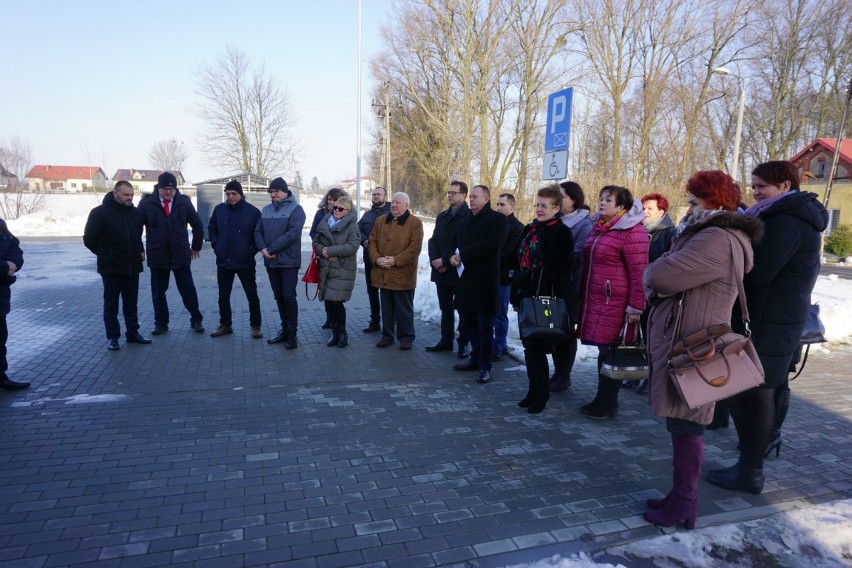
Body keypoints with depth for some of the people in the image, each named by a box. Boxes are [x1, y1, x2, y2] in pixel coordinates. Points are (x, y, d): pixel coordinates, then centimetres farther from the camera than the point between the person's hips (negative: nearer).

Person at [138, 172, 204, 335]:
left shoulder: (184, 202, 0)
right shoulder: (147, 203, -3)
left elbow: (198, 225, 10)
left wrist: (196, 247, 12)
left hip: (181, 255, 0)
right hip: (157, 256, 0)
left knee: (188, 290, 4)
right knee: (158, 292, 8)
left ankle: (196, 320, 15)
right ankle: (161, 323, 20)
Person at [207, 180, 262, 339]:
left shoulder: (253, 211, -7)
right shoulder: (219, 209, 3)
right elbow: (211, 228, 17)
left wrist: (253, 250, -9)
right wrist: (215, 244, 5)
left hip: (245, 262, -3)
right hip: (223, 261, 4)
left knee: (252, 295, 4)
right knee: (223, 296, 12)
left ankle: (255, 326, 17)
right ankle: (225, 325, 26)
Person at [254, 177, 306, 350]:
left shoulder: (295, 209, -6)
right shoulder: (266, 210, 13)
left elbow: (292, 234, -18)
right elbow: (258, 231, 9)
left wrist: (271, 249, -18)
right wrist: (263, 248, -11)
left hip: (288, 261, -6)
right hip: (271, 261, 6)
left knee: (289, 297, -5)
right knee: (279, 297, 11)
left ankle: (292, 334, 5)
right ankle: (285, 330, 22)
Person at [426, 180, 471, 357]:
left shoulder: (469, 217, -9)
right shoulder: (442, 216, 16)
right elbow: (433, 241, 11)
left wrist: (445, 261, -15)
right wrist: (435, 261, -5)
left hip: (460, 271, -7)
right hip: (441, 270, 7)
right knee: (445, 308, 14)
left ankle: (463, 343, 12)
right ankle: (446, 340, 25)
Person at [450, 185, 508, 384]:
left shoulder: (498, 219, -4)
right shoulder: (467, 220, 21)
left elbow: (492, 244, -19)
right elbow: (456, 243, 22)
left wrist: (462, 254, -16)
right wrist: (453, 256, -2)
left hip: (484, 281, -7)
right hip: (464, 279, 7)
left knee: (485, 327, 0)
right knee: (468, 324, 14)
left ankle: (485, 367, 9)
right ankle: (476, 358, 30)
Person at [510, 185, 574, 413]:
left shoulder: (560, 233, -9)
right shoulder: (531, 229, 15)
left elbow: (552, 270, -17)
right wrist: (518, 290, 11)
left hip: (547, 299, -7)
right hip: (528, 296, 8)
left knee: (535, 347, -3)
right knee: (530, 346, 12)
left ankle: (541, 394, 11)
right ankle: (534, 391, 25)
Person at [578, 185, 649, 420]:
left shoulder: (631, 232, -13)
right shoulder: (598, 227, 13)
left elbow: (639, 273, -16)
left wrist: (636, 307, -17)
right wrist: (583, 296, 21)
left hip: (615, 303, -8)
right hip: (594, 301, 8)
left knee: (610, 351, 1)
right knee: (602, 349, 15)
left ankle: (608, 403, 15)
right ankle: (602, 399, 26)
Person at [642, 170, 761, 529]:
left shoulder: (718, 240, -18)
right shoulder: (711, 234, 18)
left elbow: (659, 276, -26)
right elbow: (663, 280, 18)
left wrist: (651, 273, -5)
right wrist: (658, 277, -3)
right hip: (681, 341, 10)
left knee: (685, 426, 0)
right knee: (681, 424, 16)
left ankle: (683, 506, 13)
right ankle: (680, 496, 28)